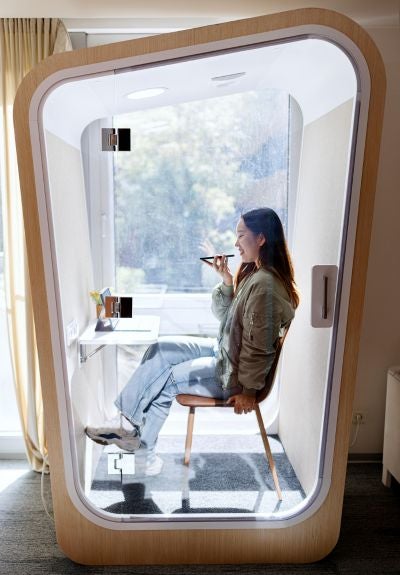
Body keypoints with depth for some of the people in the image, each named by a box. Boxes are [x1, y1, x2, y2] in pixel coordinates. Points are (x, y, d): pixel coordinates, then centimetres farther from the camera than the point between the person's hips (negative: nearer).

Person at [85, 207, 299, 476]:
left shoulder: (264, 284, -27)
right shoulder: (254, 272, 5)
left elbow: (260, 347, -25)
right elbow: (226, 316, 9)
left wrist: (248, 389, -15)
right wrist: (227, 280, -6)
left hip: (233, 373, -9)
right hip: (225, 351, 9)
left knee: (162, 381, -2)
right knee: (160, 349, 2)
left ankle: (143, 448, 22)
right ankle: (133, 425, 7)